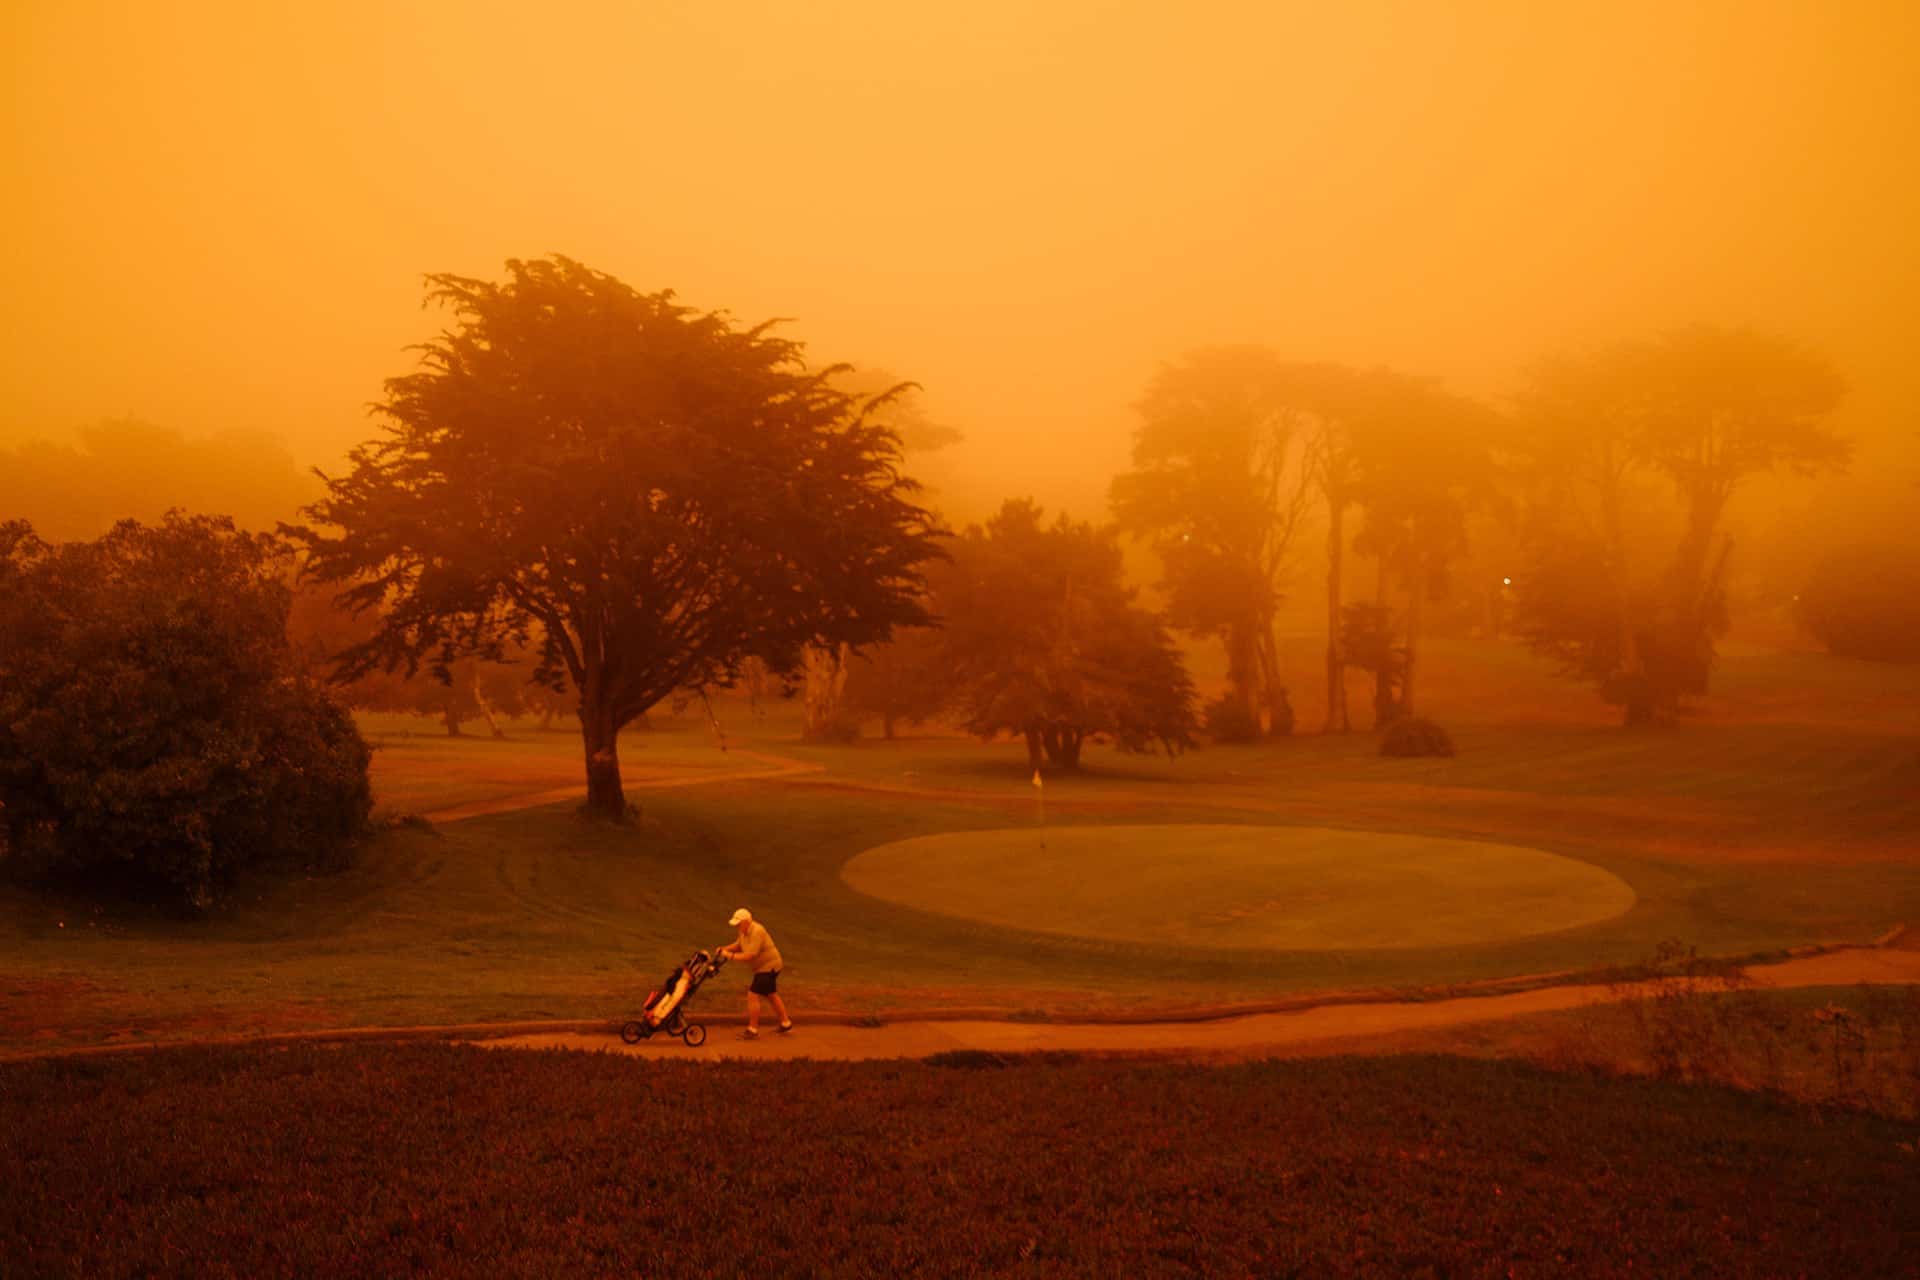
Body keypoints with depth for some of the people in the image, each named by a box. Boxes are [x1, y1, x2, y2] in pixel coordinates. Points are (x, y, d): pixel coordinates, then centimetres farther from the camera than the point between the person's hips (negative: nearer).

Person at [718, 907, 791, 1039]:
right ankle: (786, 1023, 34)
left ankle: (753, 1030, -2)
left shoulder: (756, 932, -27)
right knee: (772, 995, 21)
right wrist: (724, 949, -2)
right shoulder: (744, 930, 2)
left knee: (753, 995, -10)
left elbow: (751, 955, -31)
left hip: (769, 967, -10)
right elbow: (738, 945, 16)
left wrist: (731, 956, -27)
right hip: (768, 966, 10)